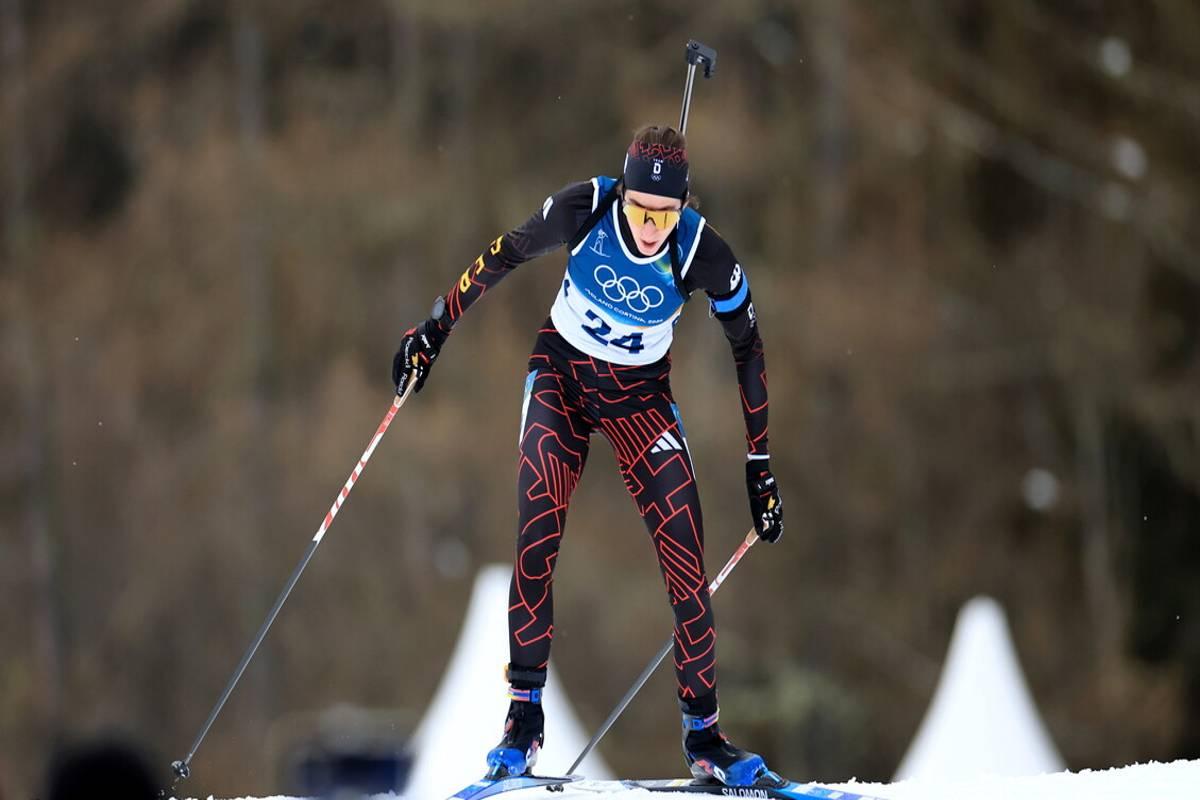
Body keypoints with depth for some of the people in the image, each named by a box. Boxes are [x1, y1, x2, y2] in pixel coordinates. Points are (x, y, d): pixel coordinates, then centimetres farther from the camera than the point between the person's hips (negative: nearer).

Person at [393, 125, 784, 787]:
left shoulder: (705, 256, -24)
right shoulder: (583, 210, -25)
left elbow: (748, 353, -10)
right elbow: (503, 257, -6)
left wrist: (760, 468, -6)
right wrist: (435, 330, 0)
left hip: (640, 396, 0)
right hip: (562, 372, 0)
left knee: (686, 556, -11)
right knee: (537, 530, -18)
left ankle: (703, 732, 0)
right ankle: (524, 709, -10)